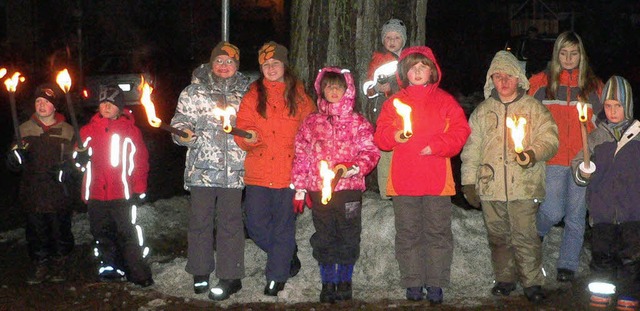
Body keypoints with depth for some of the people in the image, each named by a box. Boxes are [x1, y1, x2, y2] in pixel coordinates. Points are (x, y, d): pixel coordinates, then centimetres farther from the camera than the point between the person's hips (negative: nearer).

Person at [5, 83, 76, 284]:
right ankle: (41, 265, 22)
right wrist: (15, 158, -14)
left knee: (61, 231, 6)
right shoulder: (24, 129, 8)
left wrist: (66, 169, -16)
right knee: (36, 233, 7)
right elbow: (14, 165, 9)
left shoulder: (67, 131, 3)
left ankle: (59, 265, 24)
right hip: (32, 193, 2)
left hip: (58, 194, -1)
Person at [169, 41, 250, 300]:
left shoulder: (246, 93, 12)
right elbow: (180, 121, 4)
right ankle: (200, 272, 20)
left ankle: (230, 276, 10)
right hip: (201, 167, 0)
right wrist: (185, 134, -15)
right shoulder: (194, 91, 7)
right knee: (200, 219, 5)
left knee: (230, 221, 2)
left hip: (233, 169, 0)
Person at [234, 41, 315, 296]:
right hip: (257, 172, 1)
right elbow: (242, 130, 1)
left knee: (283, 226, 4)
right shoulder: (252, 96, 6)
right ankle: (287, 256, 28)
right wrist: (249, 138, -21)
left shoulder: (299, 96, 6)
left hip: (289, 172, -1)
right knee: (256, 225, 1)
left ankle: (276, 277, 19)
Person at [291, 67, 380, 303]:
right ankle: (327, 284, 19)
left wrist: (354, 168, -18)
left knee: (348, 237, 5)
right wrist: (300, 189, 4)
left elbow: (371, 152, 0)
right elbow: (301, 156, 8)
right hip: (319, 190, 1)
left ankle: (344, 281, 21)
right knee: (324, 237, 8)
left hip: (349, 189, -1)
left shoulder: (357, 122, 4)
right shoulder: (311, 123, 9)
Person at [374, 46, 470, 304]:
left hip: (437, 180, -1)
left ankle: (435, 283, 14)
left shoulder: (445, 101, 7)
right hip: (403, 181, 1)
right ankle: (412, 283, 17)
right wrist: (393, 136, -16)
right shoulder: (394, 102, 10)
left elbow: (460, 132, 0)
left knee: (438, 232, 4)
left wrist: (436, 146, -13)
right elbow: (380, 136, 6)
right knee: (407, 234, 7)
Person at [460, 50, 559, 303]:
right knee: (498, 237, 10)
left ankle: (532, 282, 8)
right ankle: (505, 279, 24)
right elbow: (471, 149, 12)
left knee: (525, 236, -4)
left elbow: (549, 139, -1)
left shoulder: (534, 109, 6)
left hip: (525, 187, -3)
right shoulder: (482, 112, 12)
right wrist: (469, 182, 7)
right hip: (490, 187, 3)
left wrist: (532, 153, -21)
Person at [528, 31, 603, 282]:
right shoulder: (541, 82, 5)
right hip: (552, 159, -2)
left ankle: (567, 265, 17)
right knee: (553, 211, -10)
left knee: (576, 215, 5)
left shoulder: (593, 85, 10)